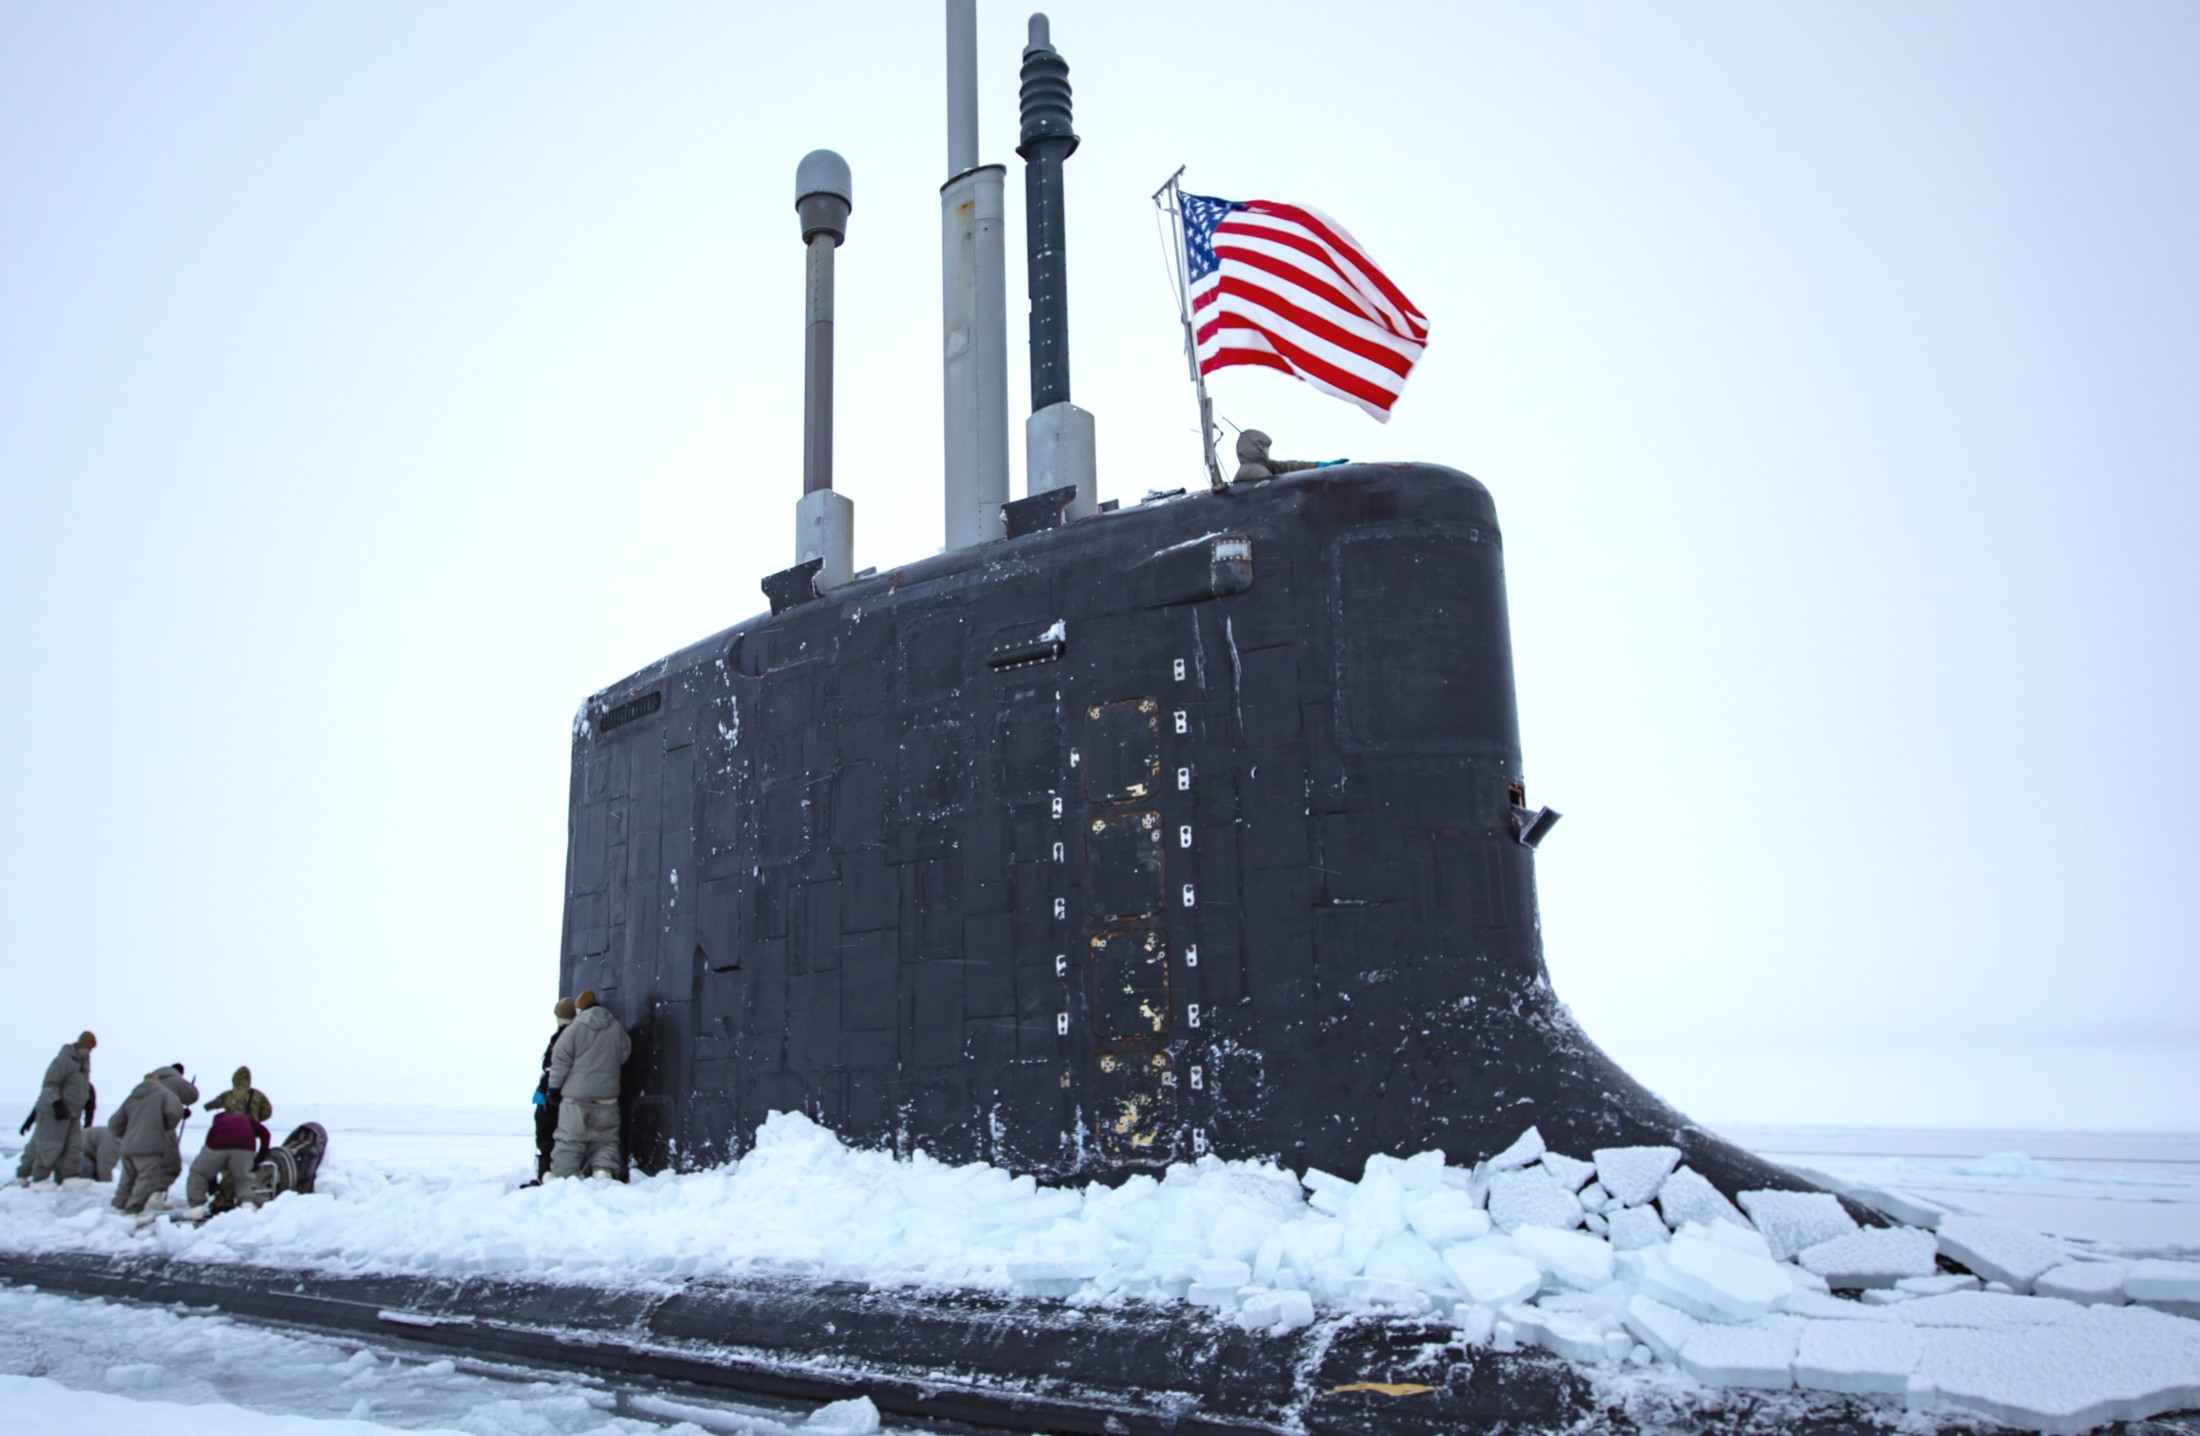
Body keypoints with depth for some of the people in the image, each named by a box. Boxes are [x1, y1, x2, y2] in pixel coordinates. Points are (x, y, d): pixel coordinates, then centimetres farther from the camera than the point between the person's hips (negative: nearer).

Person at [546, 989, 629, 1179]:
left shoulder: (574, 1029, -6)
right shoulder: (616, 1028, 3)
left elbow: (560, 1062, -4)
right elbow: (624, 1056, 14)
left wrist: (553, 1087, 7)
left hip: (576, 1098, -2)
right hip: (606, 1098, 3)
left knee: (569, 1141, 4)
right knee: (605, 1141, 10)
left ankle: (562, 1178, 4)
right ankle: (603, 1172, -6)